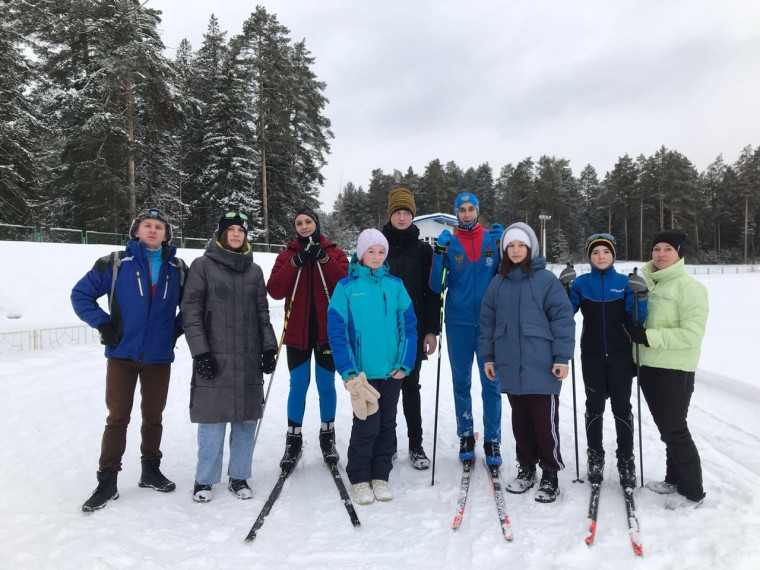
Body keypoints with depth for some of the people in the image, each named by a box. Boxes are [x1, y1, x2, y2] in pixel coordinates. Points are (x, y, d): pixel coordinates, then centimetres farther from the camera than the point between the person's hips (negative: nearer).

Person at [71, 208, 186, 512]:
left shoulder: (178, 268, 5)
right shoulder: (115, 264, -3)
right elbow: (80, 294, 2)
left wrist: (178, 327, 4)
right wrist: (103, 324, -5)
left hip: (159, 356, 2)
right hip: (122, 353, -2)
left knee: (153, 416, 12)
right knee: (118, 417, 2)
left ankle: (151, 470, 28)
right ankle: (107, 481, 13)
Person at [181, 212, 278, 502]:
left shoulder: (254, 270, 12)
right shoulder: (203, 265, 1)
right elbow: (191, 310, -4)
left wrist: (269, 348, 8)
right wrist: (200, 351, -11)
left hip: (249, 358, 4)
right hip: (214, 357, -3)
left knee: (246, 418, 7)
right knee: (213, 420, 1)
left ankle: (239, 477, 21)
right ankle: (204, 479, 18)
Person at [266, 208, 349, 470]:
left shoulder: (335, 253, 4)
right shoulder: (287, 255, 6)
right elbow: (275, 291, -7)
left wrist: (325, 261, -19)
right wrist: (294, 264, -18)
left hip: (328, 331, 0)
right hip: (298, 332, 1)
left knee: (326, 385, 9)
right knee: (298, 385, 6)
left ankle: (328, 436, 25)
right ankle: (293, 440, 19)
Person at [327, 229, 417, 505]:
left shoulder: (395, 285, 3)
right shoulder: (346, 287, -4)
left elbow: (409, 325, 4)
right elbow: (336, 331, -6)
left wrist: (405, 363, -4)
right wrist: (348, 370, -12)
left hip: (392, 370, 3)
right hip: (363, 370, -3)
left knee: (387, 425, 13)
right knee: (366, 426, -1)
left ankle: (380, 477, 28)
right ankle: (360, 479, 19)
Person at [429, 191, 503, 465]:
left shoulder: (493, 239, 5)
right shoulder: (448, 243, 3)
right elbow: (437, 287, -4)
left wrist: (504, 245, -9)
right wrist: (439, 252, -14)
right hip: (458, 322, 0)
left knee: (491, 382, 2)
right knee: (461, 382, 8)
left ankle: (492, 440, 13)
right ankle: (465, 436, 22)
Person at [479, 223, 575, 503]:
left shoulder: (546, 279, -5)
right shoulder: (498, 283, 8)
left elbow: (562, 318, -7)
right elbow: (487, 321, 12)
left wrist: (562, 357, -10)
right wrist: (487, 356, 10)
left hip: (541, 366, -4)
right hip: (510, 365, 4)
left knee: (545, 422, 2)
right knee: (520, 420, 15)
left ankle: (550, 475, 18)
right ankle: (526, 469, 29)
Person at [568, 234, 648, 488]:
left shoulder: (625, 282, -2)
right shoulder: (581, 283, 0)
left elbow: (635, 319, -7)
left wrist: (641, 296, -22)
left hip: (620, 355, -1)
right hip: (592, 355, 1)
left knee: (621, 406, 6)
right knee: (594, 406, 11)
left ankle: (626, 460, 20)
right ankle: (595, 457, 25)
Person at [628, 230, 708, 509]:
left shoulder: (690, 287, -11)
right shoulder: (645, 282, 8)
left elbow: (692, 334, -19)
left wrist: (649, 337, -24)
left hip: (675, 370, -7)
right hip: (648, 367, 7)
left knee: (675, 429, -1)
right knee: (665, 428, 17)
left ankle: (692, 491, 15)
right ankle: (674, 479, 31)